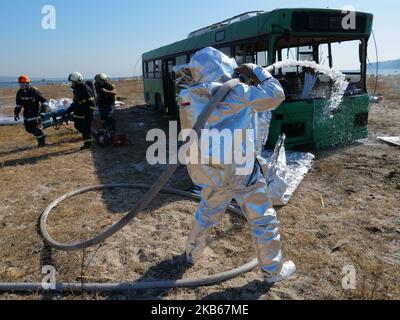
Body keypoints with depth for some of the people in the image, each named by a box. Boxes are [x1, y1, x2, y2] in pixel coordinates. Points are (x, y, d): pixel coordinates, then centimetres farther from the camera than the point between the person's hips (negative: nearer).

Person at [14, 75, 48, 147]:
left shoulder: (34, 91, -15)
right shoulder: (20, 92, 4)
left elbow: (44, 100, -11)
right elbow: (18, 104, 14)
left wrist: (43, 109, -20)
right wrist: (16, 113, 11)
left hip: (36, 113, -6)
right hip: (27, 113, 7)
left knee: (36, 128, -9)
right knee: (28, 129, 6)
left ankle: (42, 141, 11)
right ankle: (41, 135, 29)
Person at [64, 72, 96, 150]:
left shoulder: (85, 89, -18)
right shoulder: (76, 90, 12)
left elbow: (91, 102, -21)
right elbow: (75, 102, 20)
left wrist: (90, 114, -25)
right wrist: (68, 112, 17)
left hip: (87, 113, -9)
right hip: (80, 112, 9)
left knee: (86, 128, -4)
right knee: (78, 125, 12)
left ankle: (88, 144, 8)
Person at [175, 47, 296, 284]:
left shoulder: (192, 97, 0)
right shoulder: (234, 91, -17)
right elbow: (276, 95, -9)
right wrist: (257, 72, 5)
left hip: (210, 172, 6)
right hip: (240, 171, -5)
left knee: (207, 214, 28)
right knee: (264, 220, 12)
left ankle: (193, 253, 46)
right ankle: (274, 271, 26)